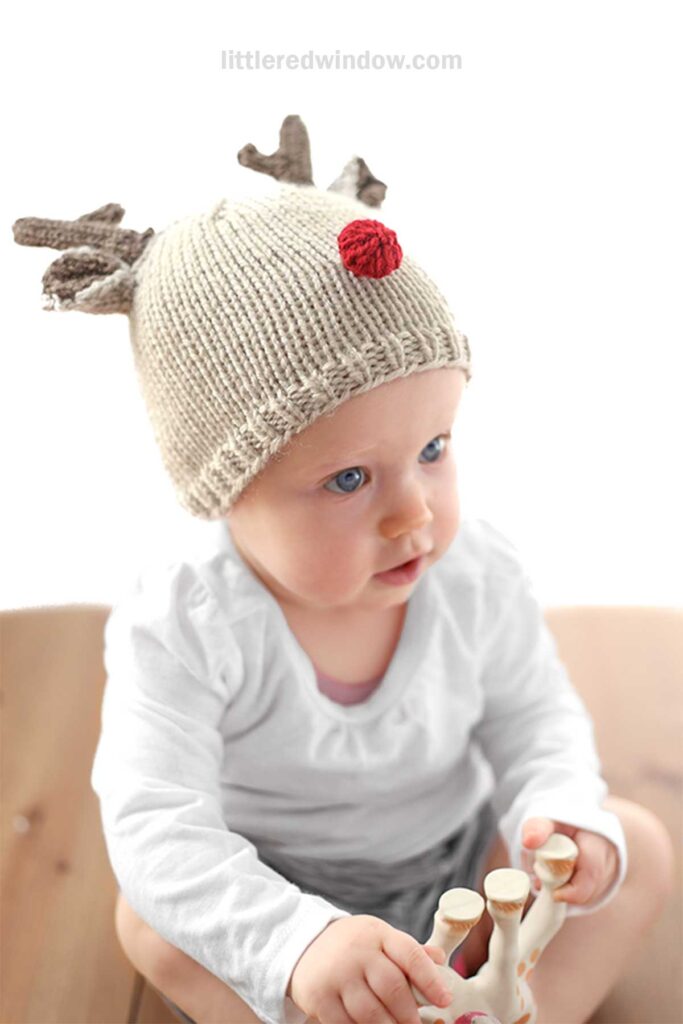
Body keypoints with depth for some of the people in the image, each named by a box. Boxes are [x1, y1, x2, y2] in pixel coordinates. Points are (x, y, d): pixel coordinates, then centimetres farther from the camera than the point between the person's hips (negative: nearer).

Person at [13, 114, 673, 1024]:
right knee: (150, 921, -27)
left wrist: (561, 818, -26)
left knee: (635, 845, -11)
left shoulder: (477, 579, -19)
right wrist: (298, 946, -48)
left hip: (459, 872, 3)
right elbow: (153, 826, -34)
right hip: (269, 892, -2)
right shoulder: (178, 631, -29)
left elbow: (535, 718, -5)